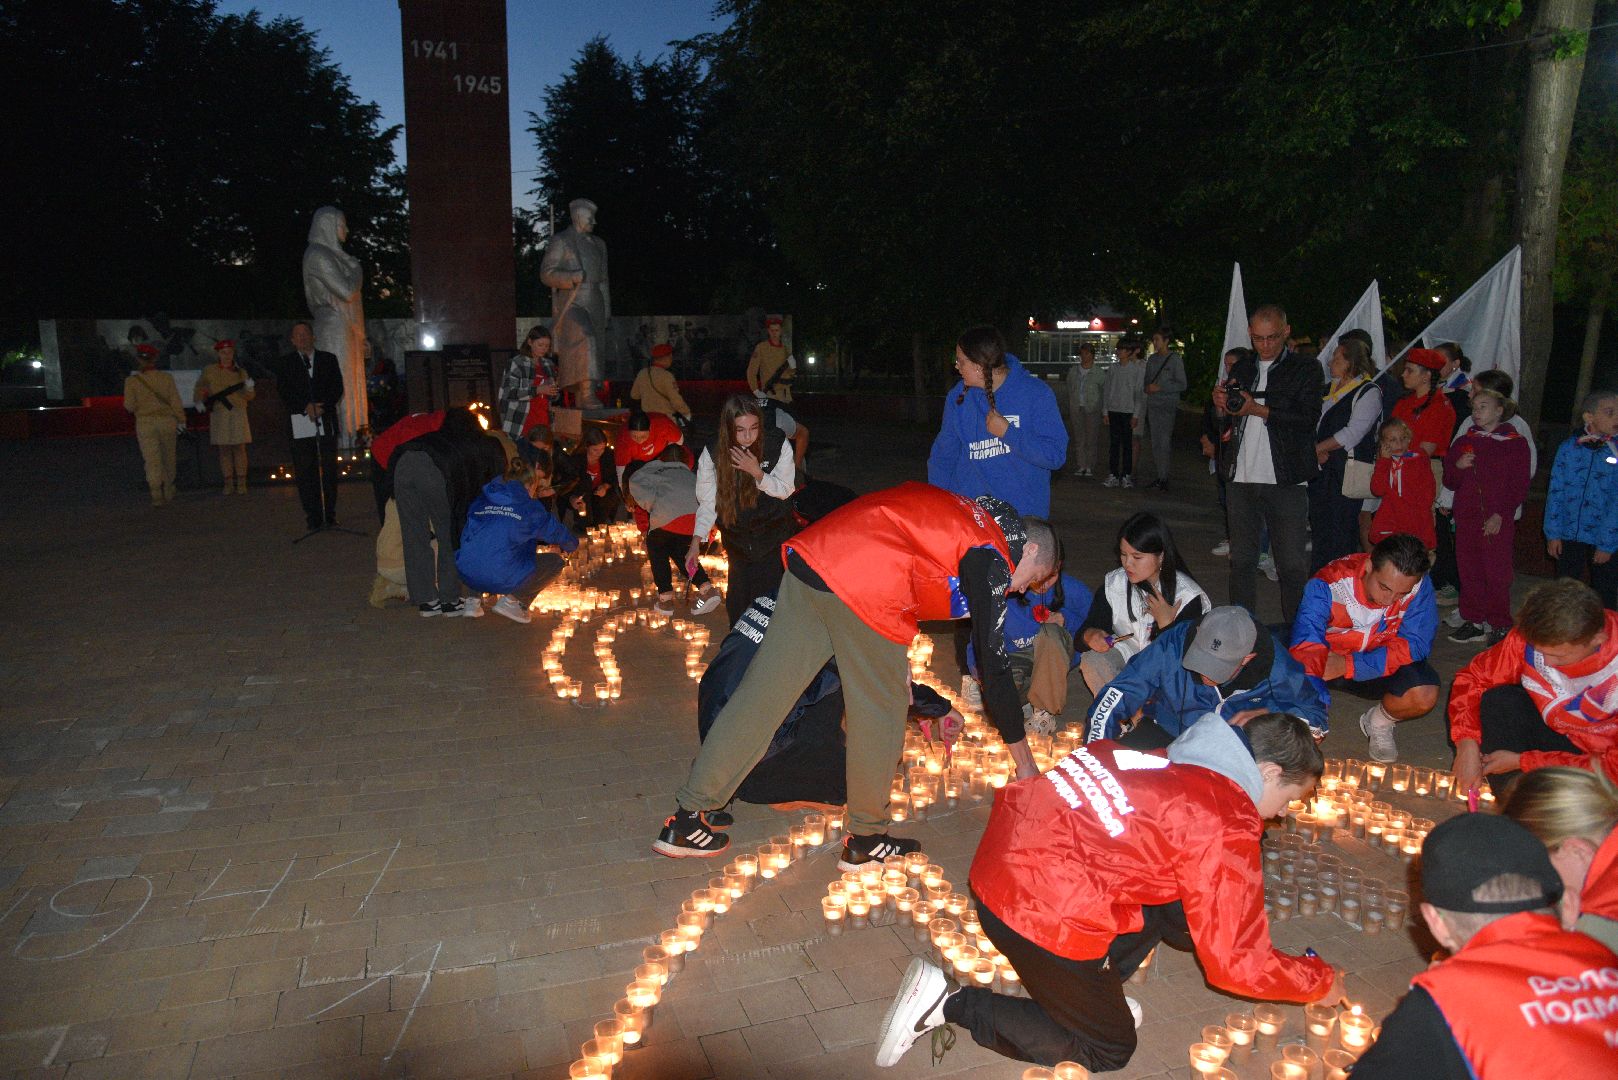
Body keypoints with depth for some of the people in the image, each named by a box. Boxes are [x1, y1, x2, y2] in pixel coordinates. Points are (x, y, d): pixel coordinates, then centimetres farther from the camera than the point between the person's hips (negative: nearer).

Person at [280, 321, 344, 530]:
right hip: (300, 424, -1)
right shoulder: (286, 364, 11)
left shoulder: (328, 360, 14)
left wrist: (322, 406, -10)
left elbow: (337, 388, 6)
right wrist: (306, 407, -13)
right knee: (305, 472, -4)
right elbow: (285, 393, 2)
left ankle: (329, 515, 8)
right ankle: (313, 517, -1)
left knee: (329, 470, 1)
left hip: (326, 421, 1)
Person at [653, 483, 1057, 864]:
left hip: (809, 557, 8)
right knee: (880, 711, 12)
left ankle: (685, 820, 17)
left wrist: (897, 658, 33)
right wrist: (1025, 762, 11)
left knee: (761, 695, 10)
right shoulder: (994, 562, 4)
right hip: (863, 589, -8)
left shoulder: (966, 516, 28)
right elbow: (995, 667, 2)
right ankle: (866, 839, 27)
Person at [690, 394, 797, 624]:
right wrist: (696, 540, -13)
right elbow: (707, 501, -7)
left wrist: (757, 472, -28)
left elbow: (784, 490, -11)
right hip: (737, 534, 1)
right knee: (740, 588, 5)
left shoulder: (778, 444, -18)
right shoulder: (713, 453, -16)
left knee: (772, 587, -5)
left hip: (774, 530, -1)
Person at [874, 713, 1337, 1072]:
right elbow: (1238, 963, -7)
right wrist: (1320, 981, 12)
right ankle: (951, 1003, 4)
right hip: (1043, 912, -9)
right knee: (1109, 1050, 16)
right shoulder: (1225, 830, -12)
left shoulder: (1182, 762, 11)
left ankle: (1094, 986, 16)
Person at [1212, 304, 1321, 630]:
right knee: (1241, 559, 9)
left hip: (1286, 481, -4)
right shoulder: (1241, 370, 16)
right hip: (1241, 478, 4)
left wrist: (1256, 408, -18)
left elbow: (1307, 418, -10)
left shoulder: (1305, 369, 2)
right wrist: (1222, 405, -2)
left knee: (1292, 563, -4)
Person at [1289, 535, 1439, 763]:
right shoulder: (1328, 585, -29)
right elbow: (1306, 650, -37)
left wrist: (1349, 665, -32)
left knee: (1425, 695, -28)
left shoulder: (1419, 586, -20)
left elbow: (1415, 645, -19)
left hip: (1383, 664, 2)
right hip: (1327, 657, -2)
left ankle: (1379, 723, 7)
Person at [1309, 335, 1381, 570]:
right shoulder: (1329, 389, 18)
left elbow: (1353, 433, -17)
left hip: (1347, 471, -8)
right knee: (1318, 526, 12)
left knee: (1340, 532, -6)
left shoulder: (1368, 392, -7)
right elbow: (1315, 424, 18)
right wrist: (1317, 452, 1)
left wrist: (1318, 448, -11)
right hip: (1320, 469, 8)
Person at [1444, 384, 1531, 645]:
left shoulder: (1515, 442, 0)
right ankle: (1474, 621, 17)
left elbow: (1520, 487, -2)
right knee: (1469, 571, 7)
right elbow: (1450, 482, 15)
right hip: (1466, 517, 4)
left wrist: (1500, 514, -11)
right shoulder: (1464, 442, 13)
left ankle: (1499, 626, 7)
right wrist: (1457, 466, -5)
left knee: (1497, 573, -3)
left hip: (1498, 521, -4)